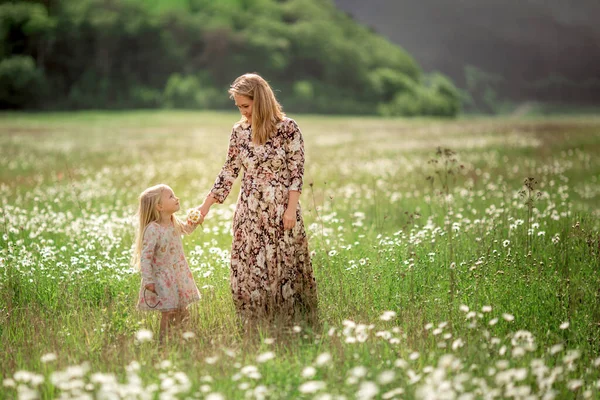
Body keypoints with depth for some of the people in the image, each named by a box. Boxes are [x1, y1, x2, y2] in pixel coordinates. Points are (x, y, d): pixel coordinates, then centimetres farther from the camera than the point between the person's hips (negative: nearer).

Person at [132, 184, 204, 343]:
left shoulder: (174, 223, -2)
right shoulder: (152, 229, -25)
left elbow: (186, 229, 23)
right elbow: (145, 256, -23)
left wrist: (194, 222, 1)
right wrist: (148, 281, -24)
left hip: (180, 274, 7)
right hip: (163, 278, -7)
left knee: (182, 312, 12)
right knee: (168, 313, -5)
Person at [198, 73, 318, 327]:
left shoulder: (288, 128, -8)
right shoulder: (239, 132, 3)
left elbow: (296, 171, -7)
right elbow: (229, 172, 8)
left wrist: (291, 209, -13)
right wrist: (205, 206, 6)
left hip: (281, 211, -3)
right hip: (249, 212, 4)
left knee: (285, 267, 3)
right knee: (249, 270, 4)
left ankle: (290, 324, 15)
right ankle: (255, 327, 16)